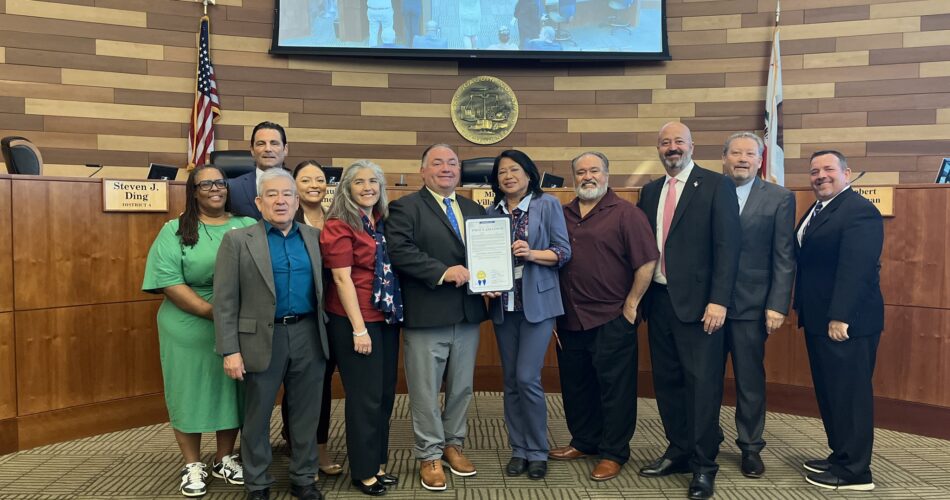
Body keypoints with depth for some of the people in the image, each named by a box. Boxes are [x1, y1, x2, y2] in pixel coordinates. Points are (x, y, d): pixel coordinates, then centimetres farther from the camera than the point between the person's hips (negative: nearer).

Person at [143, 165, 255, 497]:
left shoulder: (248, 227, 5)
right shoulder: (175, 231, -1)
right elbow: (169, 283, -11)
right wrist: (213, 311, -19)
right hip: (189, 330, -2)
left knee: (232, 391, 12)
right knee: (190, 392, 8)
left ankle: (224, 459, 30)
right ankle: (193, 466, 24)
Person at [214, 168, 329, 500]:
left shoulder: (314, 237, 8)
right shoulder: (238, 240, -2)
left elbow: (322, 286, 11)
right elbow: (225, 301, -5)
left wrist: (326, 332, 5)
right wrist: (230, 350, -10)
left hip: (308, 336, 3)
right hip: (263, 338, -3)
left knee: (306, 414, 11)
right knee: (257, 416, 10)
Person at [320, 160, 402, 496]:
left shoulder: (382, 222, 10)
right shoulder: (339, 226, -10)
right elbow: (342, 279, -15)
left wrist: (396, 313, 6)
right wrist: (359, 328, -18)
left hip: (387, 318, 7)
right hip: (354, 322, -7)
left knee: (385, 395, 13)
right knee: (365, 398, 3)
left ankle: (378, 464, 28)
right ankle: (363, 471, 18)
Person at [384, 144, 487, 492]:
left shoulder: (475, 210, 16)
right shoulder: (405, 207, -3)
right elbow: (400, 251, -17)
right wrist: (444, 272, -22)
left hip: (467, 314, 5)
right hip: (426, 316, -5)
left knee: (462, 388, 15)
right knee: (426, 391, 5)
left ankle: (453, 444, 33)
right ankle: (430, 455, 21)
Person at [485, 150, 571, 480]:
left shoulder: (548, 204, -2)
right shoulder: (492, 212, 10)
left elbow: (564, 252, -6)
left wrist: (532, 254, -21)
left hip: (537, 302, -4)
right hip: (503, 305, 5)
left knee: (527, 378, -8)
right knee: (511, 381, 8)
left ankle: (538, 452, 9)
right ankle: (518, 450, 20)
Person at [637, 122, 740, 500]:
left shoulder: (716, 185, -4)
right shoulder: (650, 191, 14)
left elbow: (727, 246, -11)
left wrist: (718, 300, -17)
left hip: (697, 302, -6)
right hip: (659, 300, 6)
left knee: (702, 383, -1)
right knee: (667, 381, 13)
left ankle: (703, 466, 12)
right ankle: (678, 451, 27)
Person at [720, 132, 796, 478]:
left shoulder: (779, 198, 1)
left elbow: (784, 258, -3)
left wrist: (777, 305, -10)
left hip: (751, 305, -1)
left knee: (750, 381, 9)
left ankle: (751, 447, 25)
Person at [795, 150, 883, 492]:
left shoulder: (859, 210, -15)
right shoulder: (816, 210, 16)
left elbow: (856, 269, -23)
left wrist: (840, 317, -25)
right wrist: (803, 310, 15)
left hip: (847, 321, -10)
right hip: (819, 319, 10)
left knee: (850, 394, -1)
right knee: (829, 392, 17)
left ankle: (854, 471, 9)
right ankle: (840, 455, 30)